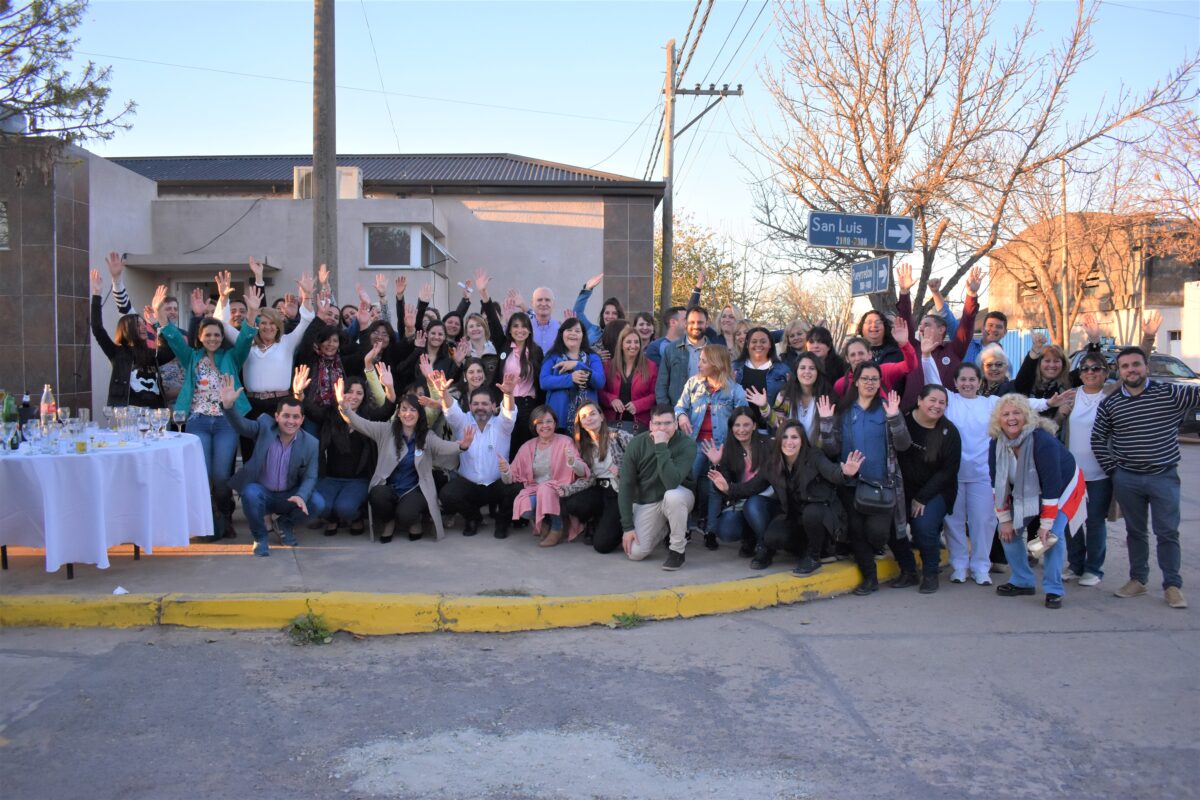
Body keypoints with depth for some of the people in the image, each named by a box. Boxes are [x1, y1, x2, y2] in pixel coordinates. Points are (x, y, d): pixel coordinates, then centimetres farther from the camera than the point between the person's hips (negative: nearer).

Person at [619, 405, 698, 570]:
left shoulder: (686, 444, -21)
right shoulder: (637, 444, -13)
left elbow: (672, 483, -35)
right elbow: (626, 485, -9)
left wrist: (661, 447, -37)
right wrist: (628, 526, -12)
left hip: (678, 497, -2)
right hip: (646, 502, 3)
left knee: (673, 495, -39)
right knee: (634, 553, -13)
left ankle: (677, 550, -15)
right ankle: (664, 529, 20)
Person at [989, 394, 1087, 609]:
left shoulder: (1043, 441, -34)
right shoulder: (997, 444, -17)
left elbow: (1052, 485, -31)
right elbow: (998, 484, -8)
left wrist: (1046, 525, -28)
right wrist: (1004, 519, -7)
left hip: (1062, 487, -5)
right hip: (1025, 492, 6)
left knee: (1054, 535, -20)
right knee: (1008, 531, -4)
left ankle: (1054, 590, -7)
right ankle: (1022, 582, 12)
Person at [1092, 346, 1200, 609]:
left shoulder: (1170, 393, -4)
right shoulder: (1110, 404, 2)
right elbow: (1098, 439, 10)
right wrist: (1112, 469, 4)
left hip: (1164, 477, -2)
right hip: (1127, 479, 2)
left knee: (1168, 532, 2)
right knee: (1135, 531, 13)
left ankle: (1172, 585, 12)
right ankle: (1138, 580, 24)